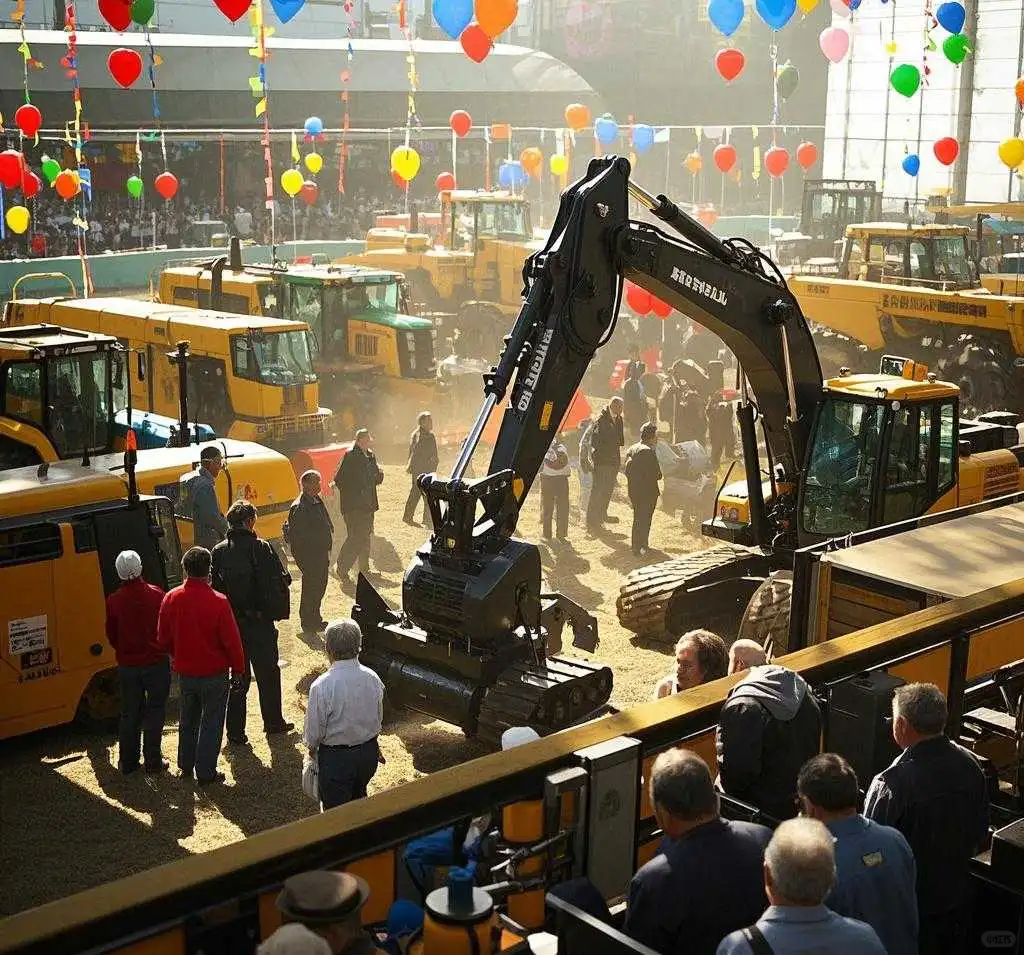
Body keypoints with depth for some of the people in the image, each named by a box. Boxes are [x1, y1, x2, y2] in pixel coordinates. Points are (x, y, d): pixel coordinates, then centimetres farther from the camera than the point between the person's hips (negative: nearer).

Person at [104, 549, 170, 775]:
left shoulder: (114, 601, -7)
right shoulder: (156, 595, -13)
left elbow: (111, 636, 3)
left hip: (127, 665, 2)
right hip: (156, 663, -2)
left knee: (129, 714, 14)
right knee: (154, 712, 8)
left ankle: (127, 762, 20)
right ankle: (153, 761, 10)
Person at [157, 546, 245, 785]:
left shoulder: (171, 599, -8)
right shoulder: (218, 602, -21)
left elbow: (163, 638, 3)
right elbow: (232, 640, -15)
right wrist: (238, 668, -1)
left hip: (185, 672, 4)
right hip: (214, 673, -4)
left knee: (188, 720, 22)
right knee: (211, 722, 8)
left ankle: (186, 766, 34)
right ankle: (206, 772, 12)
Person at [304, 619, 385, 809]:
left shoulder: (322, 686, -26)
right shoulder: (373, 679, -11)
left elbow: (315, 730, -14)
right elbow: (379, 718, 4)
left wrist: (312, 748, 7)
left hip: (335, 758, -4)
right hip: (369, 752, 5)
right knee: (358, 800, 27)